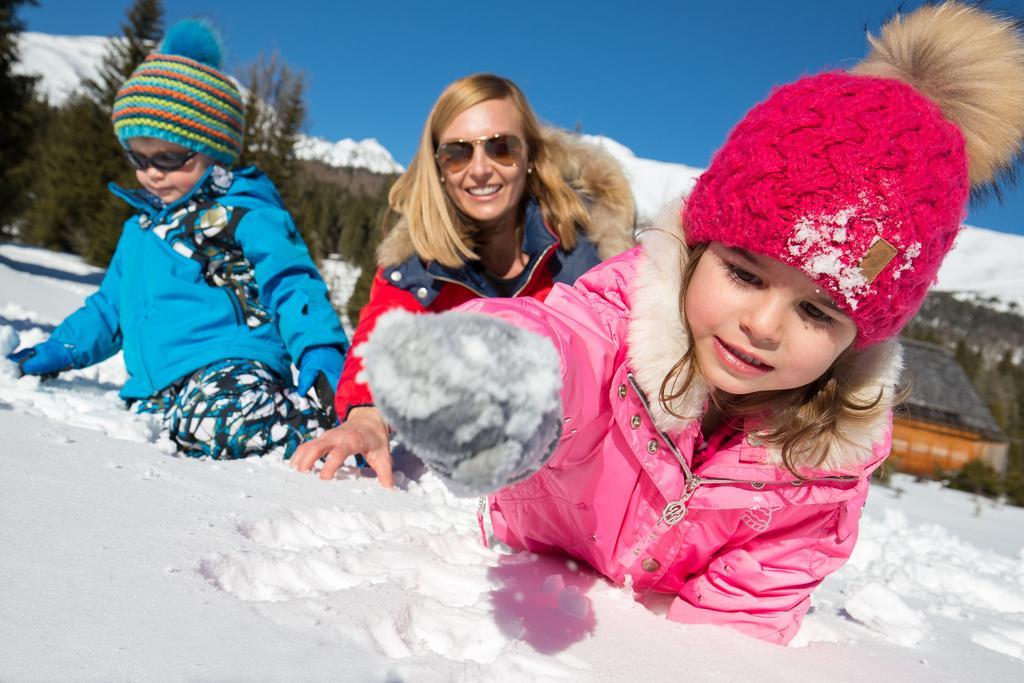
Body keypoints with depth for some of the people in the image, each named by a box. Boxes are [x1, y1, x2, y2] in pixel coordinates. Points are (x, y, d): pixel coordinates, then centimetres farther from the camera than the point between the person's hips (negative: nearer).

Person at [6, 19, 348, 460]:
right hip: (156, 396, 8)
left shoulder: (245, 214, 2)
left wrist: (320, 351, -22)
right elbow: (110, 307, 37)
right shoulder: (139, 229, 26)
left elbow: (292, 287, -7)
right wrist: (59, 350, 29)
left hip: (229, 373, -8)